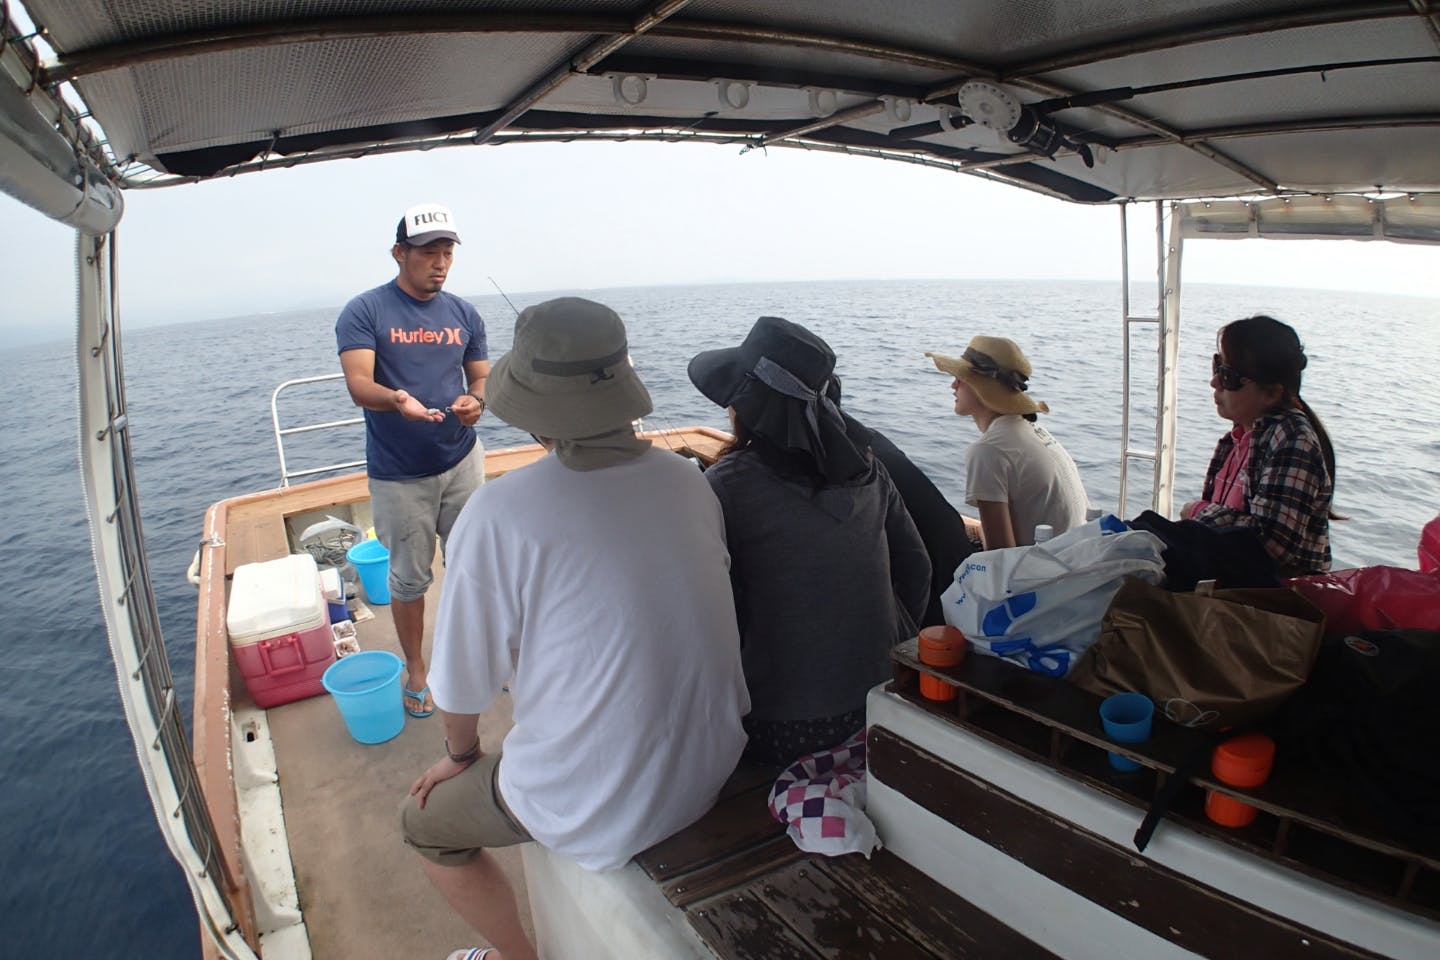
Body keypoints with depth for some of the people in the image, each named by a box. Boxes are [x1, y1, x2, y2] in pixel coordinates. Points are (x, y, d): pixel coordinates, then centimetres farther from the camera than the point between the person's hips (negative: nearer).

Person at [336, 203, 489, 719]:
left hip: (461, 461, 3)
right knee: (409, 578, 9)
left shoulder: (464, 314, 5)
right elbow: (358, 384, -18)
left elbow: (482, 377, 7)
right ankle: (416, 670, 29)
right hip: (399, 474, -3)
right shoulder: (364, 312, -8)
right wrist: (396, 400, -40)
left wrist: (475, 400, -17)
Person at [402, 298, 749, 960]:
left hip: (607, 814, -5)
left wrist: (461, 755, 11)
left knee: (425, 823, 22)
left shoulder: (498, 514, -23)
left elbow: (462, 682, -11)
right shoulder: (689, 480, -7)